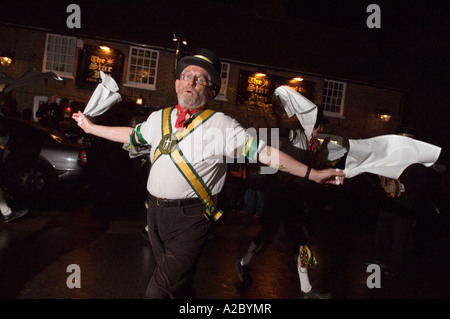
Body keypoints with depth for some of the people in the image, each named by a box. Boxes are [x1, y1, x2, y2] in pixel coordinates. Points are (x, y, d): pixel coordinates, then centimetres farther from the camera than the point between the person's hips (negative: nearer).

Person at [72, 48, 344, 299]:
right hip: (156, 210, 6)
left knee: (160, 290, -8)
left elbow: (265, 152, -9)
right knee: (178, 284, 22)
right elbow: (131, 135, 25)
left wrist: (313, 174, -11)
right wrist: (91, 127, 33)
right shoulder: (159, 118, 9)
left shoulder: (221, 125, -7)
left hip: (191, 218, -6)